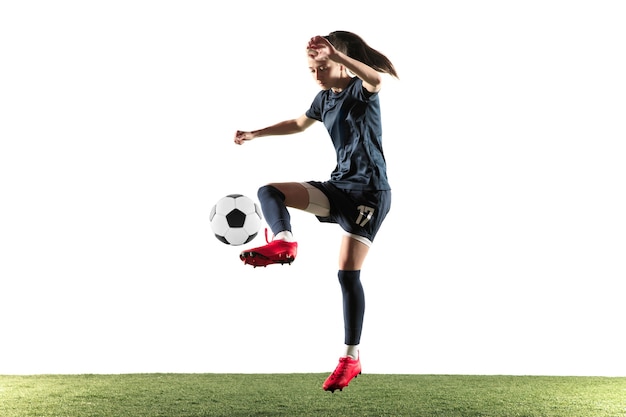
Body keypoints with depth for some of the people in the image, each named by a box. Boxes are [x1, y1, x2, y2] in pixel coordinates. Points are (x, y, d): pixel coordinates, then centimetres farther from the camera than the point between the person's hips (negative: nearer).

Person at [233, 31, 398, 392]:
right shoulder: (324, 99, 13)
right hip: (340, 186, 8)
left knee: (348, 272, -12)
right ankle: (284, 242, -34)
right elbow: (299, 124, 32)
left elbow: (377, 80, -35)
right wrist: (255, 134, 32)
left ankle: (352, 358, -4)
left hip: (370, 191, -8)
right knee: (269, 192, -7)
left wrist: (335, 54, -46)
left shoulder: (360, 90, -9)